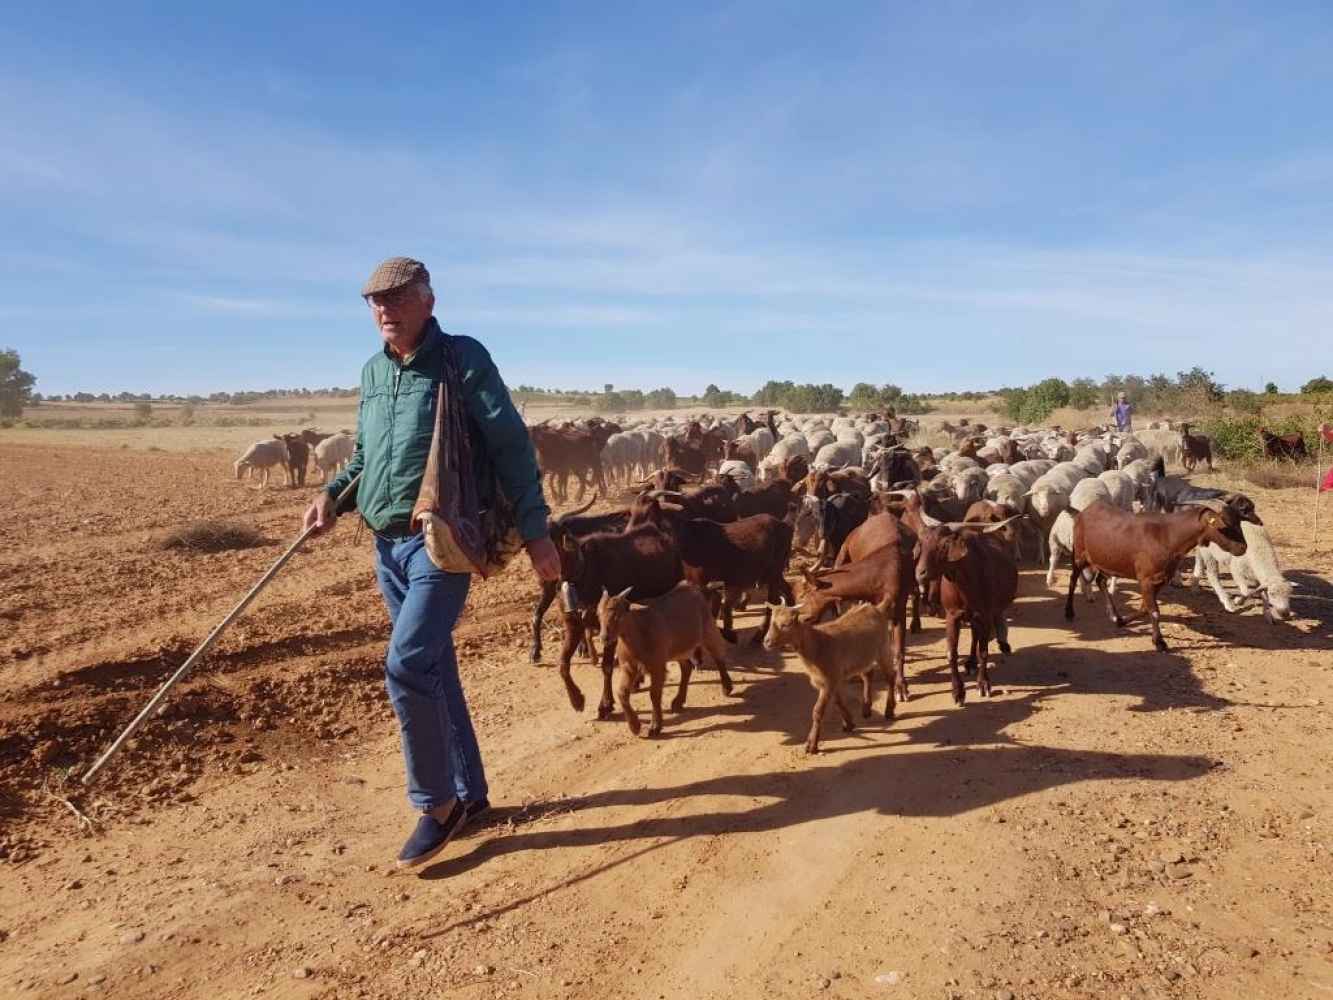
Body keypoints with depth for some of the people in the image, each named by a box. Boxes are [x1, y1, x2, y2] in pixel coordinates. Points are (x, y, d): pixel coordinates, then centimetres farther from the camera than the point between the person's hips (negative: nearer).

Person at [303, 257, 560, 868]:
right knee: (433, 671, 13)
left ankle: (437, 800, 4)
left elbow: (511, 446, -9)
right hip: (387, 545, 7)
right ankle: (469, 794, 28)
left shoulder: (463, 359, -7)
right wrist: (332, 494, 5)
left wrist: (535, 531, -13)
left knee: (408, 665, -17)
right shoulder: (373, 372, 13)